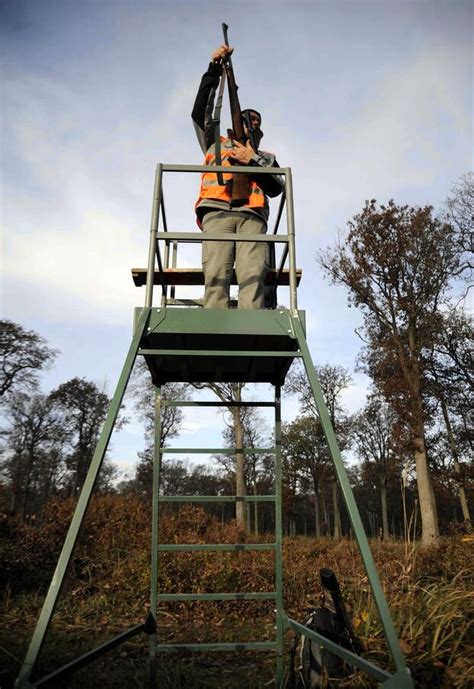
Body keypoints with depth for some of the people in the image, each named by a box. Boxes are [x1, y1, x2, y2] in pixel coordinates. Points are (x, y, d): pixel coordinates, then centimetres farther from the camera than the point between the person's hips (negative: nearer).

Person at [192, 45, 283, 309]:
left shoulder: (267, 158, 35)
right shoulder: (217, 143, 37)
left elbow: (277, 188, 14)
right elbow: (201, 112, 22)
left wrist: (253, 160, 4)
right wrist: (215, 69, 18)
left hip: (252, 216, 1)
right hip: (217, 212, 0)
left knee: (254, 277, -24)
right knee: (216, 277, -24)